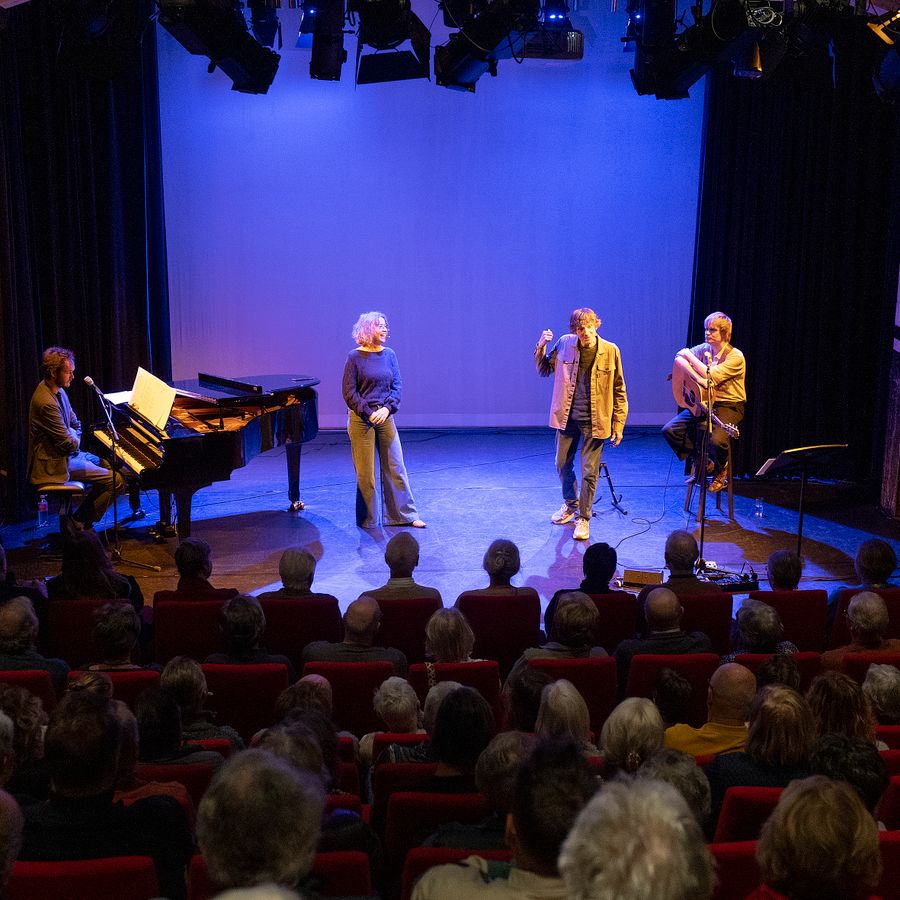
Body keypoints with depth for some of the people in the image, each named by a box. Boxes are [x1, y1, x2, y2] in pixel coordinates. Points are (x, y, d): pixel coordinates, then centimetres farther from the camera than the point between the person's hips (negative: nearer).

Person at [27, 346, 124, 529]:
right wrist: (74, 440, -2)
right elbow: (69, 444, -24)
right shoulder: (47, 402, -28)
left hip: (61, 453, 11)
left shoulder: (57, 390, 5)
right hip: (54, 464, -11)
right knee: (116, 481, -14)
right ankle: (80, 523, 0)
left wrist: (71, 437, -6)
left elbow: (76, 424, 13)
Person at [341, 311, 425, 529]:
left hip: (385, 418, 4)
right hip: (361, 420, -4)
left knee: (395, 467, 7)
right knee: (365, 472, 2)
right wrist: (369, 414, -14)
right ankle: (367, 519, 14)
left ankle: (405, 514, 17)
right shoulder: (355, 357, -6)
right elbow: (349, 392, -7)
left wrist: (387, 408, -11)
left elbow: (397, 386, 5)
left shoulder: (389, 355, 5)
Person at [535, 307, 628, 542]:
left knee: (589, 471, 1)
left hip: (594, 421, -3)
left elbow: (619, 391, -3)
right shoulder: (565, 344, -2)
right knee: (562, 465, 15)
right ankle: (571, 504, 39)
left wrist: (618, 425, -5)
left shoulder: (610, 351, -8)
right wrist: (541, 347, -9)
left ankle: (583, 518, 15)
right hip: (567, 417, 3)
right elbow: (544, 370, 9)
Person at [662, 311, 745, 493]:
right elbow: (679, 359, -13)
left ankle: (720, 471, 6)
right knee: (670, 430, -10)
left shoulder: (736, 357, -14)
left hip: (729, 406, -6)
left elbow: (711, 376, -26)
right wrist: (697, 378, -30)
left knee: (717, 440, -32)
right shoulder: (704, 349, 3)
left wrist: (689, 356, -15)